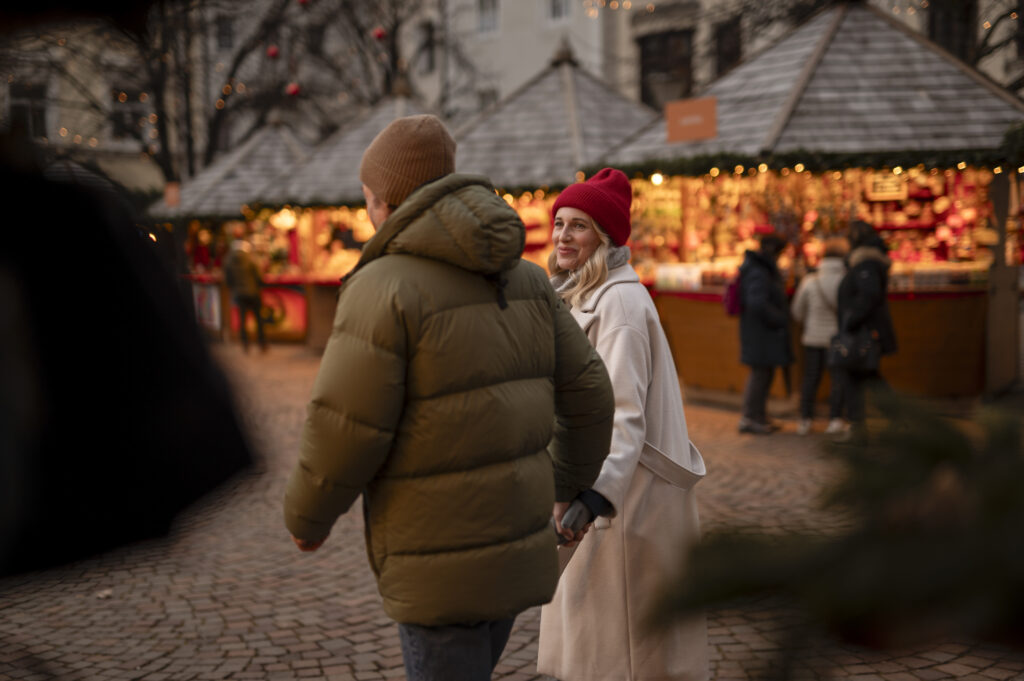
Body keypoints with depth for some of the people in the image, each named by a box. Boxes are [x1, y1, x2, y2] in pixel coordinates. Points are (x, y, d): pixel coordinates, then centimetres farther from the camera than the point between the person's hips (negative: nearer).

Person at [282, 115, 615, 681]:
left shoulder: (385, 289, -18)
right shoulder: (519, 278, 4)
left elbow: (343, 437, -19)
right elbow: (584, 393, 6)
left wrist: (306, 517, 1)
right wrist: (573, 482, 23)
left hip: (441, 569, -7)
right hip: (511, 547, 8)